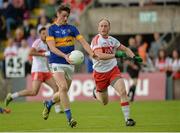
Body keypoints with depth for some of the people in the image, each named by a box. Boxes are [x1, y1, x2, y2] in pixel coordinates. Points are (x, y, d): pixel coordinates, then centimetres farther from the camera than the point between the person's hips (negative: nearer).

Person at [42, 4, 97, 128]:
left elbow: (83, 42, -2)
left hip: (70, 64, 4)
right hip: (57, 63, -4)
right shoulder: (52, 29, 0)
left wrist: (92, 53, -20)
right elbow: (52, 47, -11)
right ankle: (69, 117, -20)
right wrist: (65, 56, -26)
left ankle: (49, 104, 39)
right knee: (63, 87, -22)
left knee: (64, 91, 9)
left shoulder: (71, 28, 7)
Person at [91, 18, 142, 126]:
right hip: (100, 73, -3)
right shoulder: (96, 40, -16)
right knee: (104, 102, 11)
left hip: (113, 70, 3)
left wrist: (134, 57, -3)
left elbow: (125, 49, 15)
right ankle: (96, 92, 46)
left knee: (123, 92, -22)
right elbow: (100, 56, -30)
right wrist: (115, 55, -39)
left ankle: (127, 118, -18)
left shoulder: (112, 40, 2)